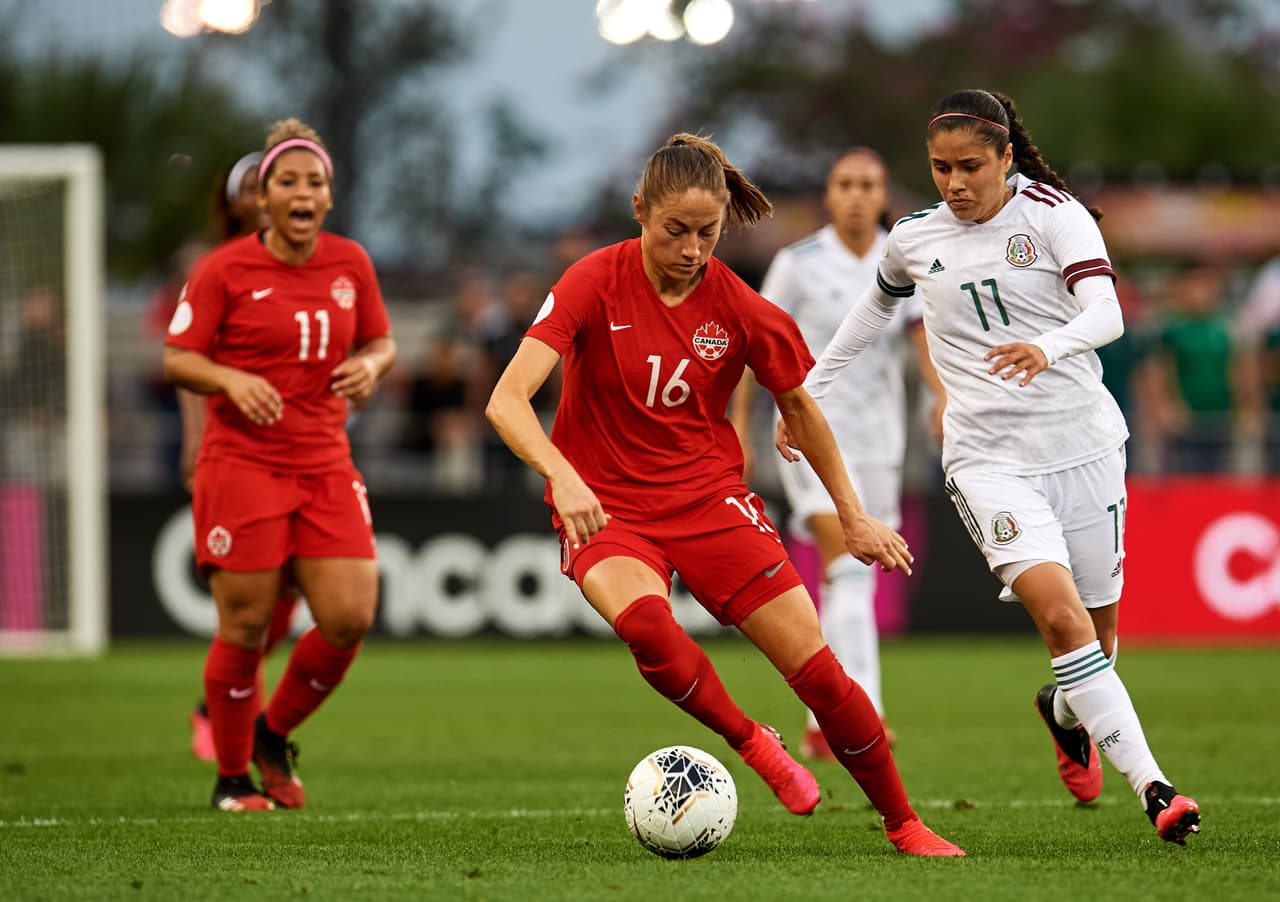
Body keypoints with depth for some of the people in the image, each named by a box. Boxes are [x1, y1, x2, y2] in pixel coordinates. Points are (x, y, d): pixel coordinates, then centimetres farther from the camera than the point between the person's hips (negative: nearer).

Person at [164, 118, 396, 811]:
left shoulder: (350, 264, 7)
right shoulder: (225, 270, -5)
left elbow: (379, 342, 17)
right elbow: (176, 359, -4)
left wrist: (370, 365, -5)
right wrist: (232, 380, -22)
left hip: (325, 467, 4)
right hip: (242, 464, -4)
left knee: (350, 618, -6)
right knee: (245, 627, -3)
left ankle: (274, 735, 19)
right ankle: (232, 777, 15)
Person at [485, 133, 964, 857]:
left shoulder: (741, 309, -5)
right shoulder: (596, 283, -13)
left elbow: (799, 405, 13)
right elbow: (508, 400, -21)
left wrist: (854, 516, 15)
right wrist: (563, 476, -39)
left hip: (710, 498, 2)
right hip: (607, 509, -2)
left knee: (819, 669, -6)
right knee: (644, 619, -36)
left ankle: (904, 824, 15)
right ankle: (752, 742, -10)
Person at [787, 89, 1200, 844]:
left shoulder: (1053, 214, -4)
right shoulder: (914, 240, 7)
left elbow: (1106, 313, -18)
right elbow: (876, 307, 28)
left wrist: (1049, 347, -39)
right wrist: (808, 392, 30)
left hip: (1082, 442, 0)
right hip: (989, 457, 0)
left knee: (1100, 631, 9)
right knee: (1062, 617, -21)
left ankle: (1066, 712, 45)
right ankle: (1152, 787, -23)